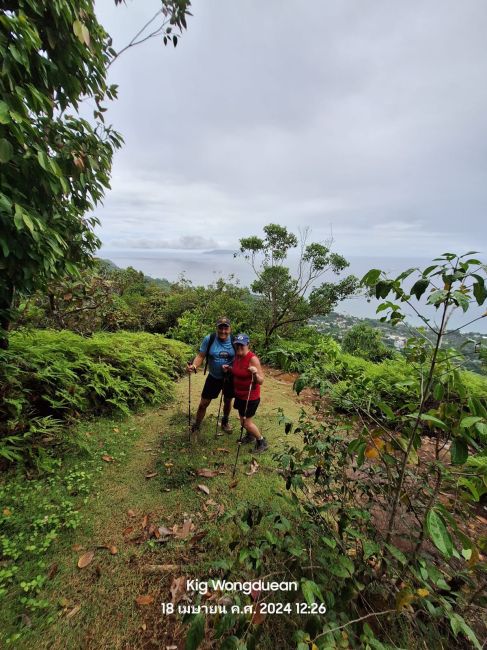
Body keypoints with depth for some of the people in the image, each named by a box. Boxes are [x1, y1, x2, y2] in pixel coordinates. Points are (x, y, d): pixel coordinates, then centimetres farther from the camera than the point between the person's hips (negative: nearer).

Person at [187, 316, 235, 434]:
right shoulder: (209, 339, -16)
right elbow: (201, 356, -13)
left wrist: (231, 368, -25)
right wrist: (194, 365, -33)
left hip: (230, 378, 1)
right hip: (213, 378, -1)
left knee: (227, 401, 22)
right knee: (203, 403, 4)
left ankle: (225, 422, 49)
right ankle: (195, 427, 27)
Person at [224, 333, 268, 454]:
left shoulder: (253, 359, -24)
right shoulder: (237, 356, -2)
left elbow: (261, 381, -22)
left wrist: (255, 373, -41)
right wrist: (229, 369, 0)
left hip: (251, 397, -7)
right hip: (239, 395, 7)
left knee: (247, 422, 1)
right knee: (242, 420, 21)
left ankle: (262, 442, 25)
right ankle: (250, 435, 49)